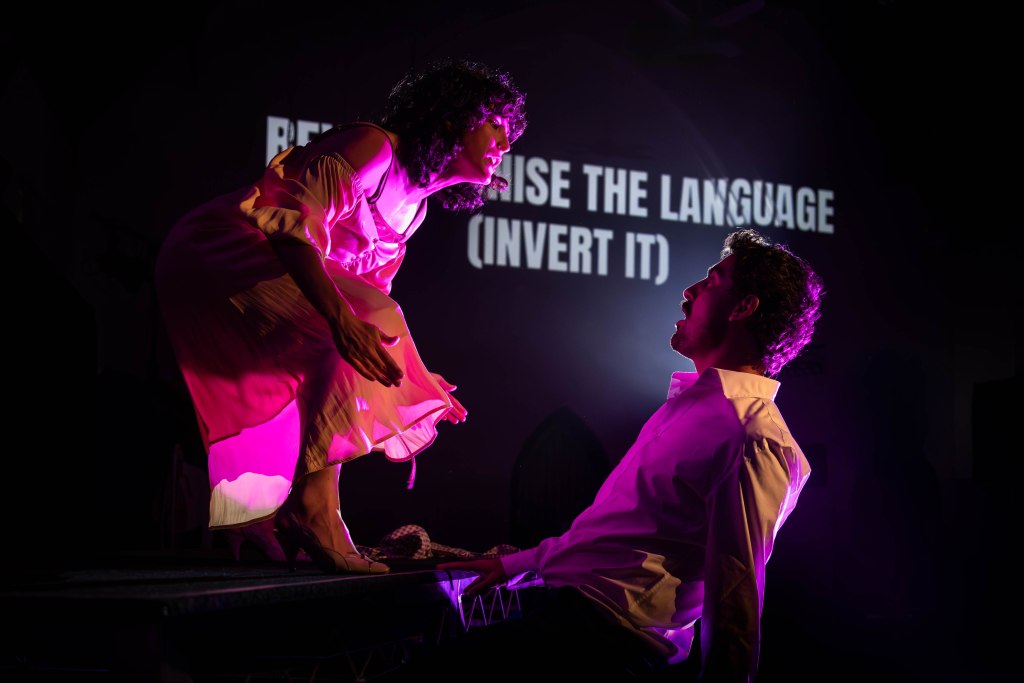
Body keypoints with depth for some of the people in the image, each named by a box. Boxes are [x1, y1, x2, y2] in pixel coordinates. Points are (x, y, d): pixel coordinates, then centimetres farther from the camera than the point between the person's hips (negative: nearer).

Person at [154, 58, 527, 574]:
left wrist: (406, 384, 10)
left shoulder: (414, 204, 12)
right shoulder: (373, 147, -17)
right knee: (354, 350, -23)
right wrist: (343, 319, -38)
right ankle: (313, 505, -23)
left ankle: (261, 513, 6)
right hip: (218, 252, -10)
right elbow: (291, 226, -27)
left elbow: (370, 291, 15)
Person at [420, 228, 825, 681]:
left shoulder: (751, 436, -16)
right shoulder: (695, 403, 19)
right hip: (567, 607, 10)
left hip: (603, 640, -10)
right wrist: (516, 564, 30)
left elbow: (734, 602, -18)